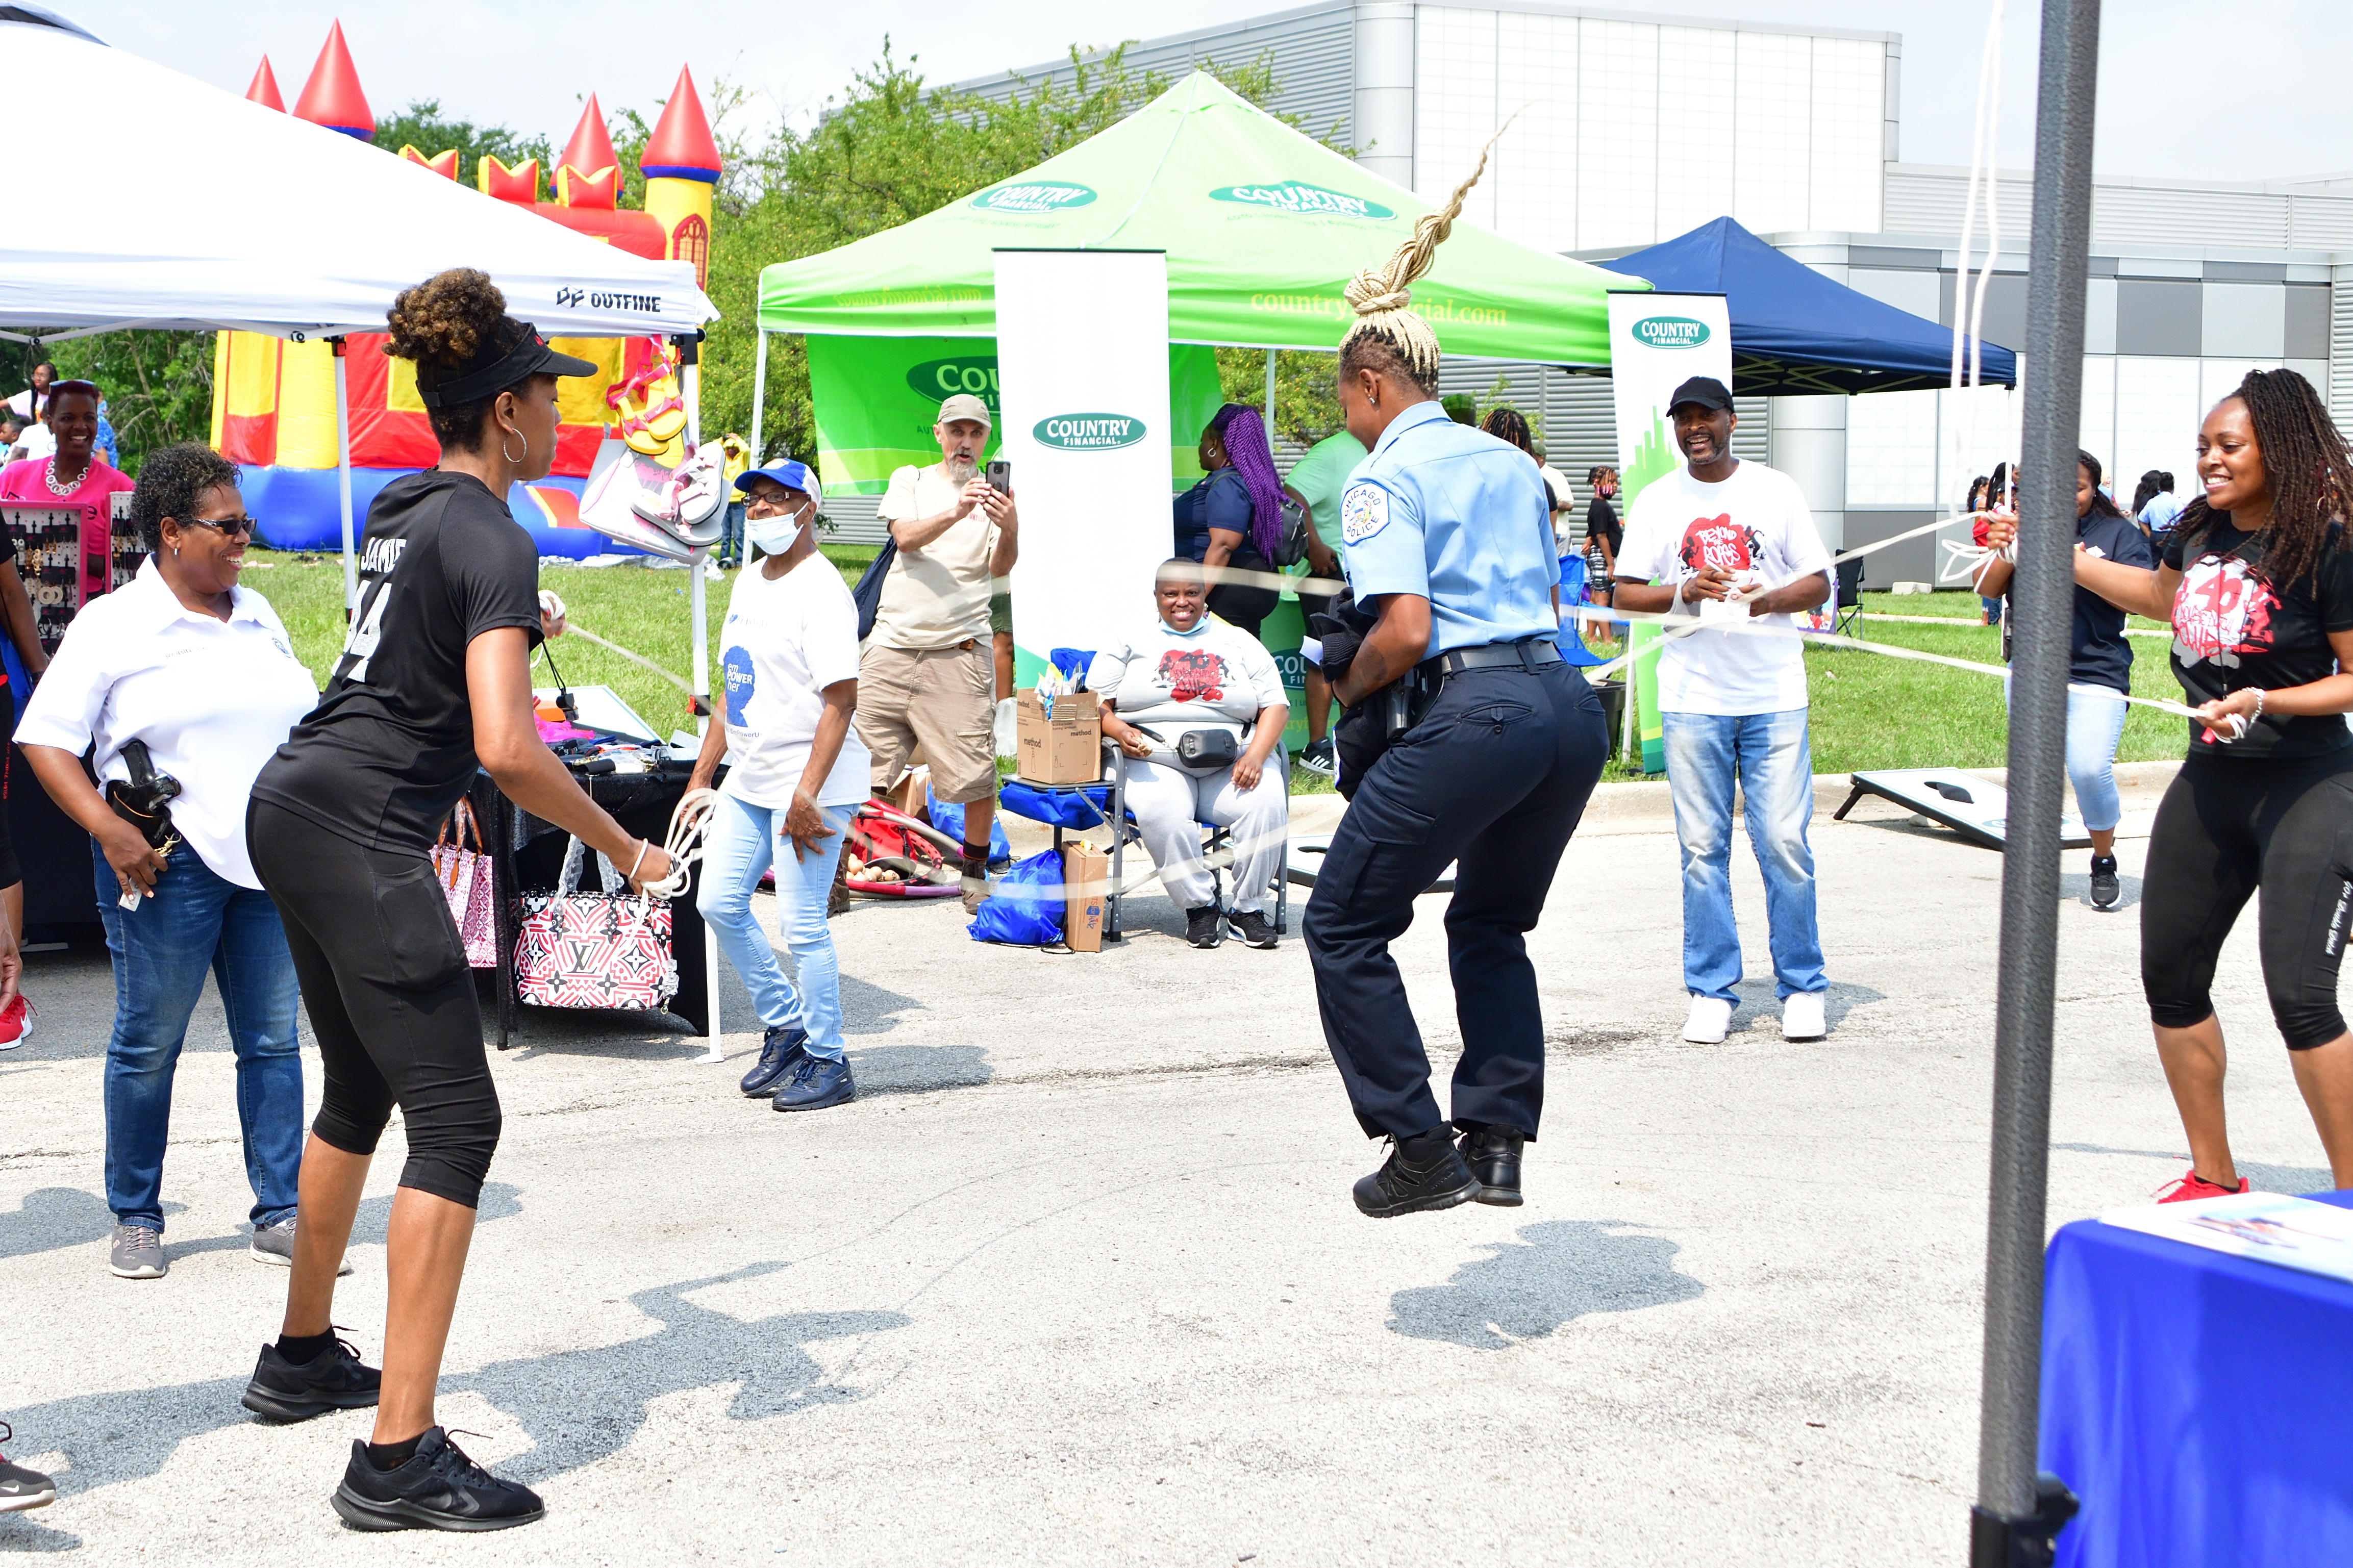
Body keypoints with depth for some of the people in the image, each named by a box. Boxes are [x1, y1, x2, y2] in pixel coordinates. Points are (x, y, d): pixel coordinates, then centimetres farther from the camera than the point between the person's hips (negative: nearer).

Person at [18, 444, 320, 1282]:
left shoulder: (259, 617, 14)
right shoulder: (113, 625, -3)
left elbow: (303, 719, 24)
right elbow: (45, 741, -5)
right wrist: (108, 829, -16)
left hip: (269, 859, 5)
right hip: (166, 864, -5)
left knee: (273, 1038, 6)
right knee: (148, 1045, 2)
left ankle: (282, 1212, 13)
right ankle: (136, 1219, 15)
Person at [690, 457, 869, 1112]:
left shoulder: (820, 589, -13)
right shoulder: (748, 585, 15)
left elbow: (841, 698, -19)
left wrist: (807, 793, -24)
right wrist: (701, 776, 18)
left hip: (810, 784, -9)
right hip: (749, 781, 9)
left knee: (802, 924, -6)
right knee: (719, 903, 9)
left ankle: (827, 1062, 8)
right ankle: (785, 1025, 24)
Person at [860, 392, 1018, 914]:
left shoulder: (995, 494, 7)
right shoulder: (910, 481, 10)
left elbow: (1000, 569, -6)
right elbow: (906, 538, -9)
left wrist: (1010, 530, -28)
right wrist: (957, 512, -27)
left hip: (960, 651, -1)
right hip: (893, 643, 1)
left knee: (975, 772, -4)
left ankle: (976, 875, 12)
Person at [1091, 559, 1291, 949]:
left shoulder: (1239, 642, 19)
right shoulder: (1130, 644, 17)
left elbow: (1276, 705, 11)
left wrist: (1256, 756, -7)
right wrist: (1118, 730, -13)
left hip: (1231, 765, 1)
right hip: (1157, 762, -1)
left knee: (1267, 803, -30)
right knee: (1161, 813, -36)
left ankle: (1248, 908, -14)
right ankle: (1199, 906, -18)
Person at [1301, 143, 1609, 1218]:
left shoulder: (1384, 478, -4)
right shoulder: (1511, 462, 19)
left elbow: (1403, 631, -15)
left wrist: (1348, 693, 3)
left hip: (1473, 715, -8)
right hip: (1570, 705, 8)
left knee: (1343, 926, 7)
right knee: (1490, 925, 26)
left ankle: (1420, 1149, 6)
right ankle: (1496, 1148, 22)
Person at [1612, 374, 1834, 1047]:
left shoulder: (1774, 490, 6)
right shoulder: (1658, 500, 7)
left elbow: (1819, 582, 7)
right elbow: (1625, 592, 5)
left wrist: (1768, 600, -13)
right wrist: (1684, 593, -14)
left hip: (1774, 695, -1)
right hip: (1692, 698, 1)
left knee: (1785, 843, -3)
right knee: (1702, 848, 2)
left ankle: (1802, 987, 8)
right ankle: (1712, 992, 11)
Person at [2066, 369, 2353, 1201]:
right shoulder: (2202, 529, 4)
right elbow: (2160, 595, 27)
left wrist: (2266, 703, -24)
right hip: (2209, 781, 8)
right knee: (2171, 975, 11)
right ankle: (2214, 1177, 26)